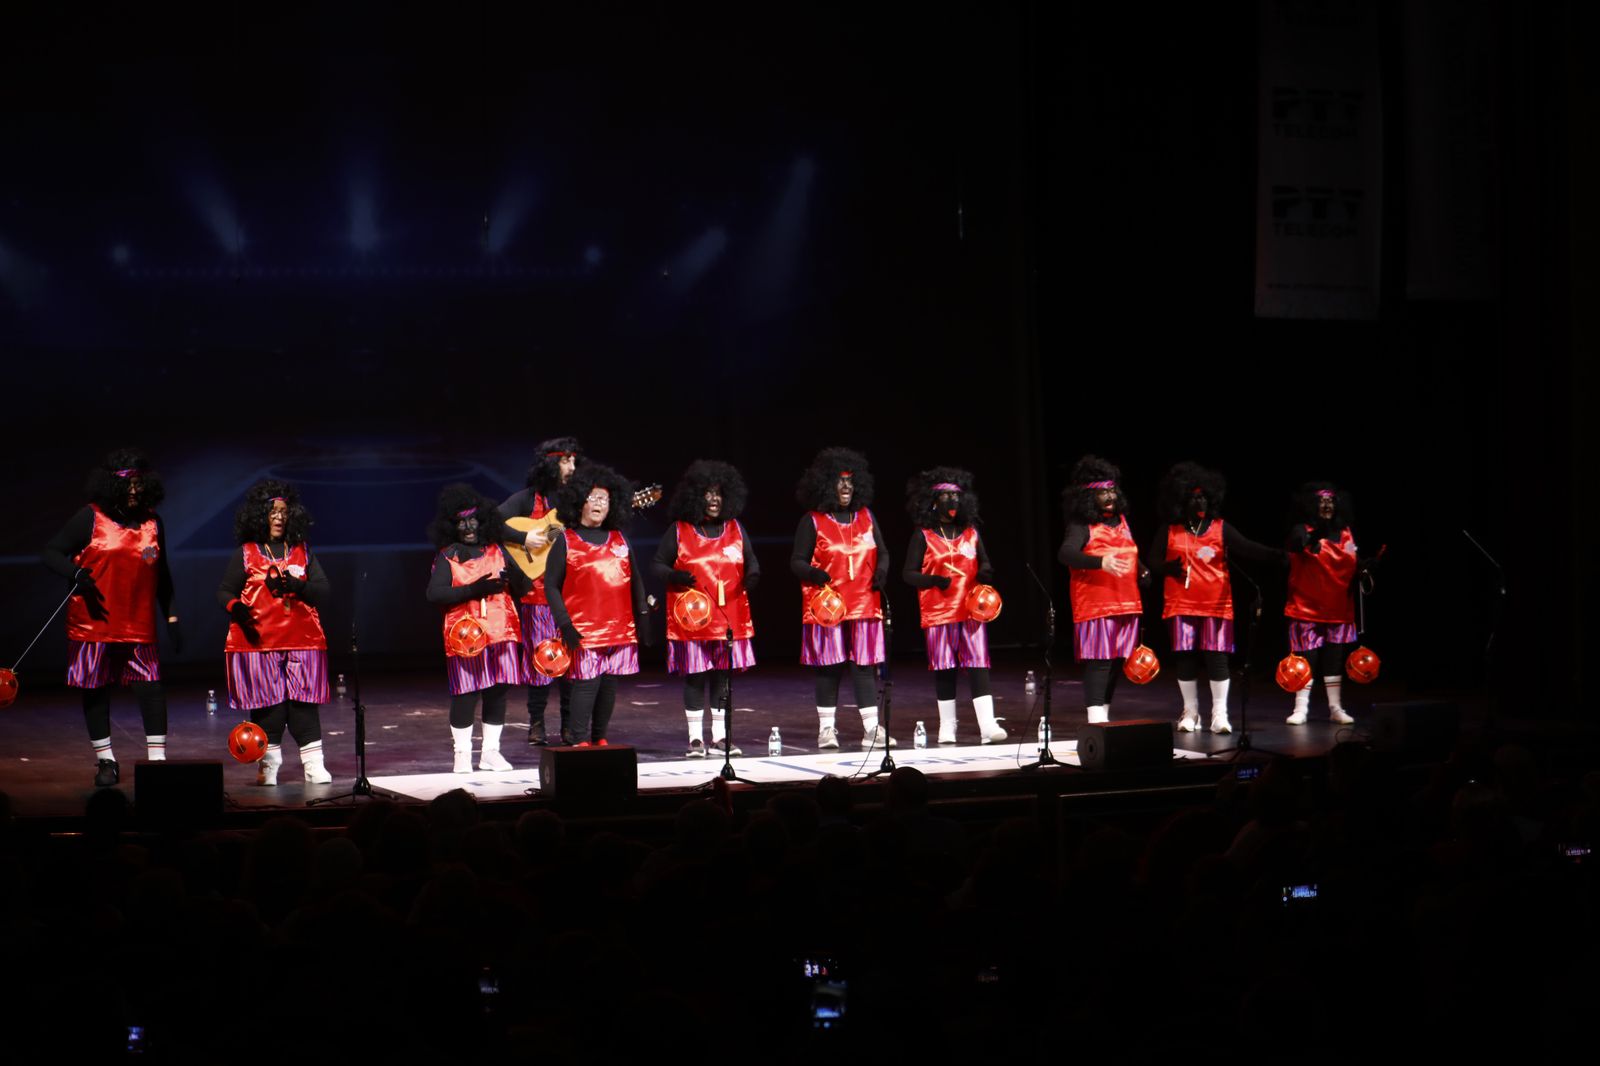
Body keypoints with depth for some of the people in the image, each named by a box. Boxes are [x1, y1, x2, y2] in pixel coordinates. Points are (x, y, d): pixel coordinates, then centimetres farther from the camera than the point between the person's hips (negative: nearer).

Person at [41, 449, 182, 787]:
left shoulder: (152, 522, 8)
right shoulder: (91, 518, -4)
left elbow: (161, 576, 16)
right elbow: (50, 552, -3)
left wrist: (171, 617, 12)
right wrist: (77, 573, -22)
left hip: (139, 626, 2)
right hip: (94, 623, -2)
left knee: (152, 689, -7)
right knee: (96, 692, 7)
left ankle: (157, 759, -3)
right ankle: (105, 761, 20)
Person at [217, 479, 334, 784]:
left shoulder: (302, 552, 15)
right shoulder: (246, 554, 9)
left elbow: (322, 591, 6)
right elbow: (224, 591, 9)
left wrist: (294, 586, -14)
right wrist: (236, 609, -14)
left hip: (302, 642, 2)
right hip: (258, 642, -2)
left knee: (303, 703, -3)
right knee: (267, 705, -3)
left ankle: (313, 765, -1)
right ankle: (268, 765, 4)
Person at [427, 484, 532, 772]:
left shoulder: (496, 551, 13)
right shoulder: (447, 556, 4)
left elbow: (524, 588, 12)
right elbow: (434, 594, -10)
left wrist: (515, 578, -12)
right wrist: (473, 590, -18)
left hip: (501, 631, 3)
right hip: (465, 634, -3)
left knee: (498, 691, 4)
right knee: (466, 693, -6)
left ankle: (491, 753, 14)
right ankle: (462, 754, 3)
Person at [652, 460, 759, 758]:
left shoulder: (735, 529, 11)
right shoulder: (679, 531, 0)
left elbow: (750, 560, 17)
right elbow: (657, 564, 3)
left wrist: (752, 576, -6)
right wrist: (674, 576, -18)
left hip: (729, 618, 3)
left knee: (723, 675, 7)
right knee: (695, 676, -1)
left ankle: (719, 736, 15)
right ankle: (695, 738, 6)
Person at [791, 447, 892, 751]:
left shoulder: (866, 517, 12)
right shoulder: (812, 521, 0)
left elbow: (881, 552, 18)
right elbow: (797, 561, 0)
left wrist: (881, 570, -4)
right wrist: (814, 574, -21)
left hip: (864, 606, 3)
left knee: (865, 665, 1)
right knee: (829, 667, 1)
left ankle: (871, 729, 1)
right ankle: (826, 729, 11)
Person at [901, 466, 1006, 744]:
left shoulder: (971, 532, 13)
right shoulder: (923, 535, 3)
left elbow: (984, 565, 19)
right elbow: (908, 573, 0)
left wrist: (985, 575, -5)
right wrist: (935, 581, -18)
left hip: (972, 610, 2)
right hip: (938, 613, -2)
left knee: (978, 666, -7)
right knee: (944, 669, 2)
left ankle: (988, 726, -13)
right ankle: (947, 728, 11)